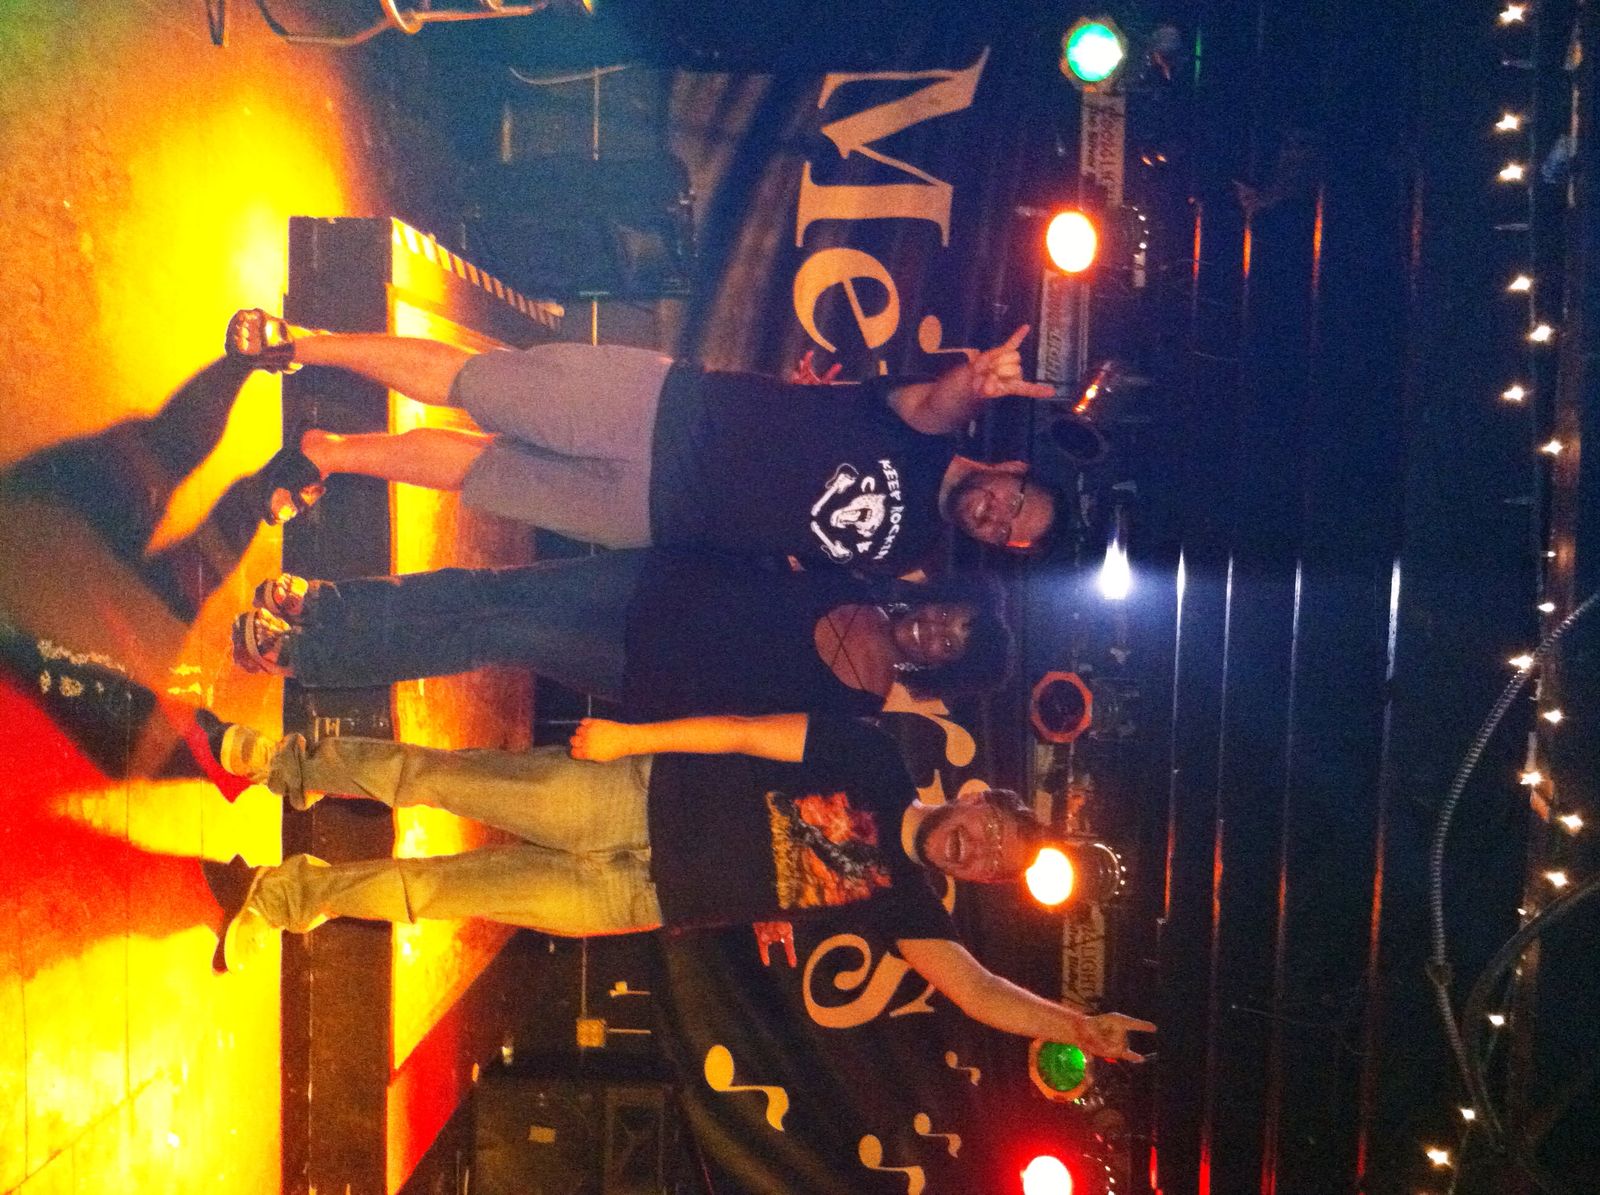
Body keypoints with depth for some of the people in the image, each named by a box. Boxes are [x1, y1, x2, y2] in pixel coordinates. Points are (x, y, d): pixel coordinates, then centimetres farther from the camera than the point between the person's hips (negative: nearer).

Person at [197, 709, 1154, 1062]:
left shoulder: (899, 895, 0)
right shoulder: (873, 762, -5)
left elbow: (976, 987, -5)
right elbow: (743, 733, -8)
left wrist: (1080, 1024, -12)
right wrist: (631, 735, -13)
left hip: (640, 901, 1)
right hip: (637, 797, -1)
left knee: (462, 885, -2)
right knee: (448, 777, -5)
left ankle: (297, 892, 20)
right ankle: (294, 764, 19)